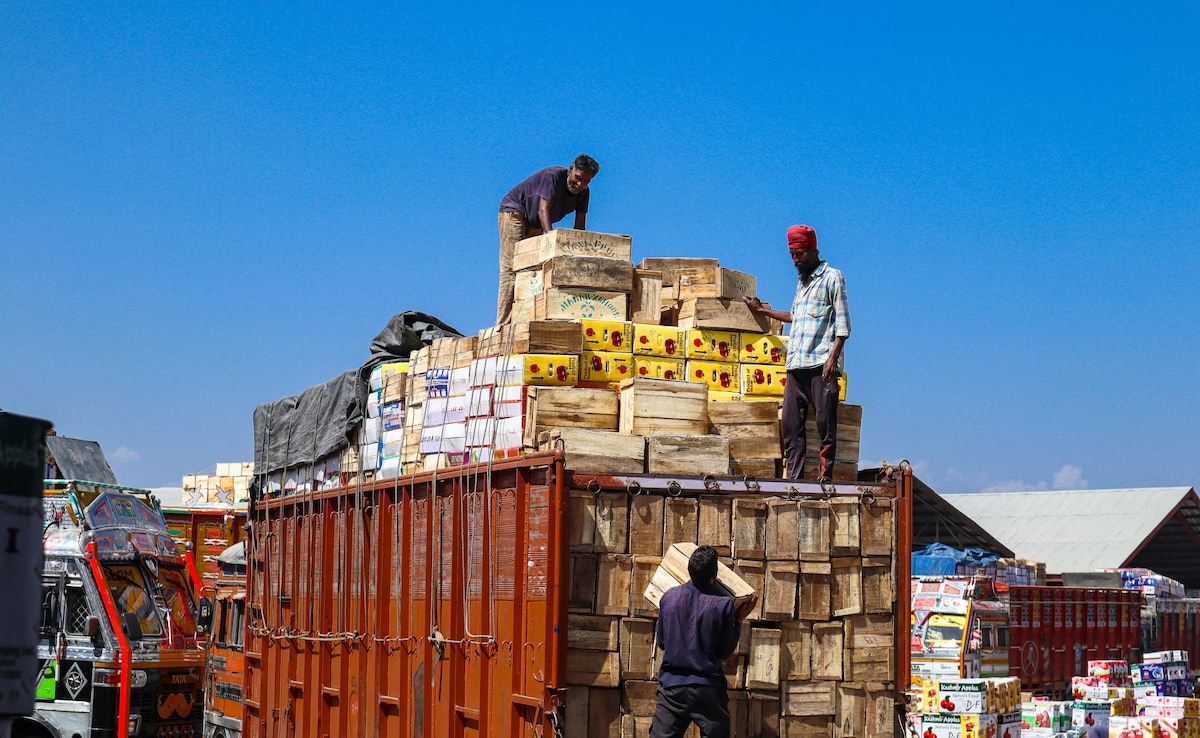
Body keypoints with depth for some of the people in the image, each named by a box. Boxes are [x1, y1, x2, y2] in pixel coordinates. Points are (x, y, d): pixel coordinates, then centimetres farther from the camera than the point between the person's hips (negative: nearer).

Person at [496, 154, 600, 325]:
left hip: (535, 225, 8)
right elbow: (543, 210, -37)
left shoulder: (583, 193, -6)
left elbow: (579, 226, -6)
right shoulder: (553, 176, -28)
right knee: (511, 269, -17)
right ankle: (503, 325, -24)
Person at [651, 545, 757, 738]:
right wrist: (739, 619, 6)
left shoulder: (669, 597, -1)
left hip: (672, 687, 2)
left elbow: (661, 642, 10)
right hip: (708, 689, -2)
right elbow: (726, 652, -2)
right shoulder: (723, 604, -10)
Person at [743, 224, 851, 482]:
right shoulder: (802, 281, 24)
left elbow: (842, 322, -5)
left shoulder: (832, 277, 2)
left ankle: (825, 478, -8)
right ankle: (794, 478, 0)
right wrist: (762, 310, 36)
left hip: (821, 364, -7)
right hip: (796, 364, 7)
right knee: (790, 424, 0)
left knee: (825, 423, -7)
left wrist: (834, 356, -16)